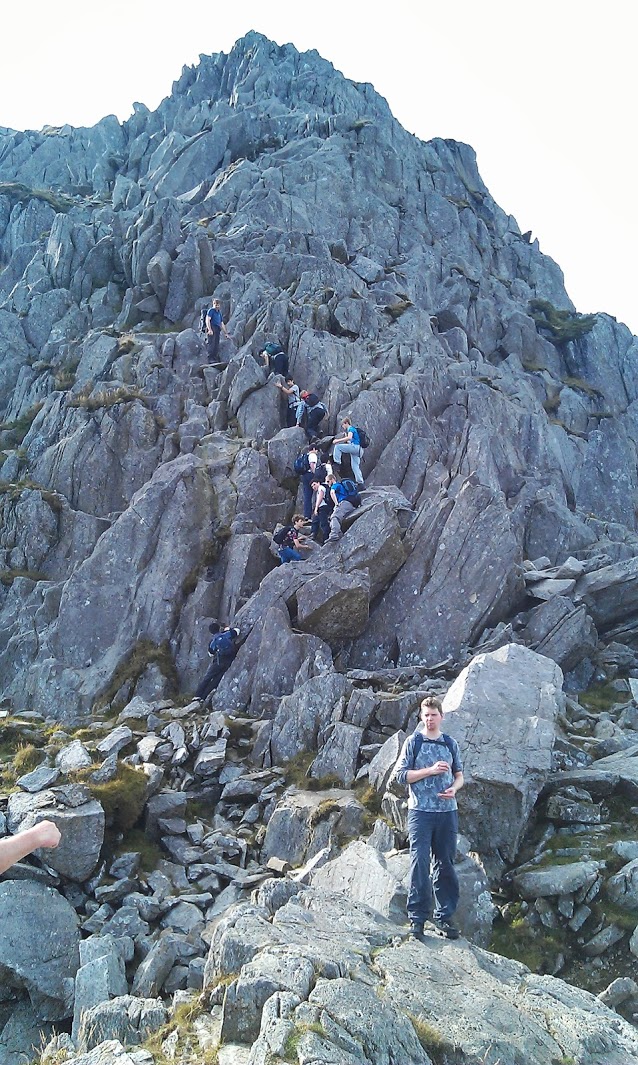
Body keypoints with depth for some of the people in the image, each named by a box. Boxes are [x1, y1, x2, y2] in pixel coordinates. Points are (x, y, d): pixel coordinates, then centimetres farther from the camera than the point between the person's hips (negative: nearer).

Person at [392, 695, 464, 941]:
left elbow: (459, 775, 17)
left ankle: (443, 917, 17)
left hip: (447, 812, 4)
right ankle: (417, 917, 3)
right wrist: (430, 770, -14)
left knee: (445, 865, 8)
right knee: (419, 863, -6)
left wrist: (454, 788, -5)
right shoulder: (413, 742, 0)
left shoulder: (450, 744, 11)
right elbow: (399, 774, -5)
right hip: (421, 811, -3)